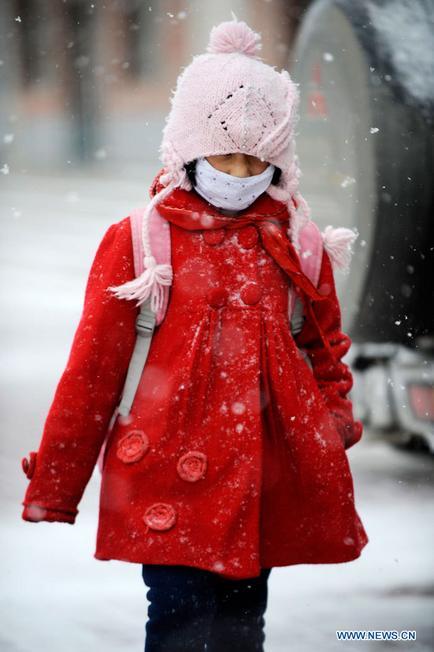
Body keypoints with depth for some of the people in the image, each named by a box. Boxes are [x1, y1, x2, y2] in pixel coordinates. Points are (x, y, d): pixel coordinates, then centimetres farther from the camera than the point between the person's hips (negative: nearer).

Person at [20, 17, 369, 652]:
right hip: (173, 472, -3)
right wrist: (52, 491, 3)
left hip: (267, 475, 4)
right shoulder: (138, 240, -2)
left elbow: (325, 347, 21)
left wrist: (335, 429, 10)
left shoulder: (296, 243, 7)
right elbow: (92, 369, 1)